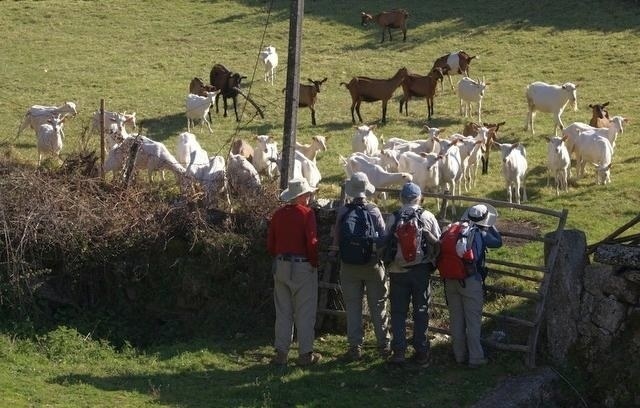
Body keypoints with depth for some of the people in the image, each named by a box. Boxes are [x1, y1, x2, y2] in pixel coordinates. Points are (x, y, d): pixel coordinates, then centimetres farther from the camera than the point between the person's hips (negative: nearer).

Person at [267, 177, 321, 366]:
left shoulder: (278, 214, 4)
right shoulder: (307, 213, -11)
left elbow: (270, 244, 7)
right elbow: (312, 243, -16)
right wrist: (314, 263, -3)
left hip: (281, 266, 5)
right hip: (302, 266, -5)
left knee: (283, 312, 11)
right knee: (304, 313, 3)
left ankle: (281, 353, 11)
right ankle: (305, 354, 6)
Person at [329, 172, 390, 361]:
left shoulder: (342, 211, -9)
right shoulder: (374, 211, -11)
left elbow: (336, 238, -2)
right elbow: (383, 238, -7)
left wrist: (334, 253, 17)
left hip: (349, 266, 1)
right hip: (373, 264, 0)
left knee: (353, 307, 8)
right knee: (378, 306, 10)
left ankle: (355, 346, 9)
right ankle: (384, 345, 15)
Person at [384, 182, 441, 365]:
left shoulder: (393, 218, -6)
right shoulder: (428, 217, -5)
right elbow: (438, 243, 0)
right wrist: (432, 262, 17)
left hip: (398, 271, 0)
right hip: (422, 270, 0)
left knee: (398, 312, 8)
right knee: (421, 312, 9)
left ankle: (398, 352, 7)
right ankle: (421, 353, 12)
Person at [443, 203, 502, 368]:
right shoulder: (481, 234, -5)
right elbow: (498, 242, 12)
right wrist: (491, 227, 23)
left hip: (451, 280, 4)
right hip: (471, 282, -4)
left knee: (456, 319, 13)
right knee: (473, 321, 3)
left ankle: (460, 355, 22)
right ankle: (475, 358, 7)